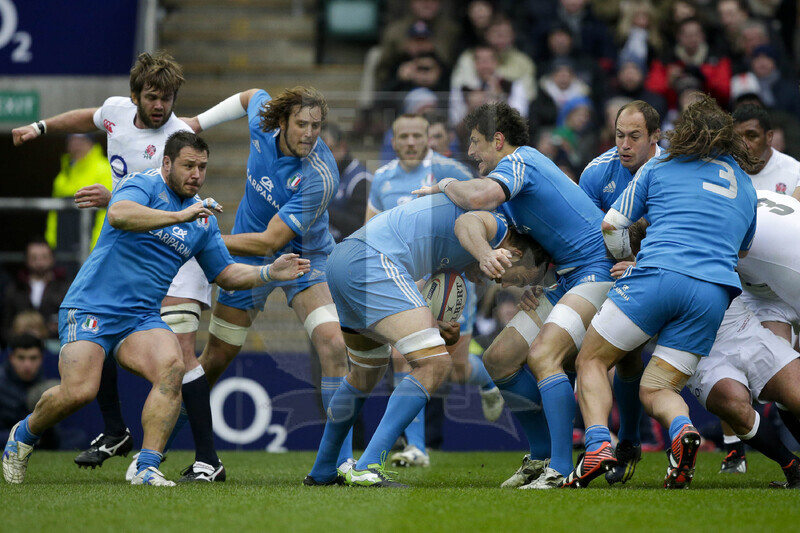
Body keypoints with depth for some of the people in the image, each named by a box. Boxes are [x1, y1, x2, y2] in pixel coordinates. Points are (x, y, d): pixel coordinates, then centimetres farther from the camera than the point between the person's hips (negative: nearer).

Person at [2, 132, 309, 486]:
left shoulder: (204, 219, 13)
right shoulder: (144, 185, -7)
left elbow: (224, 273, 22)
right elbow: (118, 215, -29)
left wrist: (270, 273, 6)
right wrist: (179, 216, -35)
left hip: (141, 317, 5)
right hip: (91, 307, -5)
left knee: (171, 368, -25)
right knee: (79, 391, -19)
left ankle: (147, 468, -24)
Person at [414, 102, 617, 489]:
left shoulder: (519, 160, -10)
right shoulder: (519, 168, 20)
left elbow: (480, 197, -30)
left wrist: (446, 185, -11)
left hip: (598, 271, -11)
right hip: (565, 281, 11)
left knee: (542, 355, -28)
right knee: (498, 361, 7)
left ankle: (561, 470, -32)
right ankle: (542, 457, 15)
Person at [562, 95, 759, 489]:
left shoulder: (660, 167, 16)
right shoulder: (746, 187, 26)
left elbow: (610, 226, 16)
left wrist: (631, 257, 36)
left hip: (659, 276, -3)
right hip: (715, 294, 3)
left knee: (592, 361, 11)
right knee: (655, 389, 10)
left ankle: (597, 443, -15)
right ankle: (682, 428, -26)